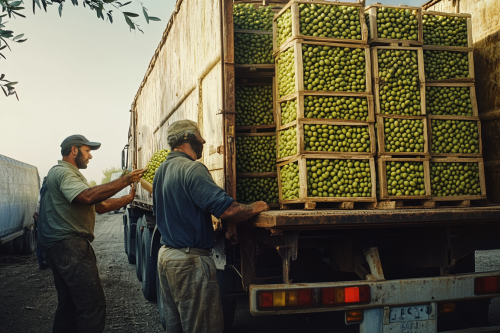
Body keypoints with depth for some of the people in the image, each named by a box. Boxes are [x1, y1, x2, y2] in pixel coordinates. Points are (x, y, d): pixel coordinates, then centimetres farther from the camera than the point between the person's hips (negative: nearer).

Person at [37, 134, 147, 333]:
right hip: (68, 244, -11)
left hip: (62, 247, 11)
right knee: (93, 304, -14)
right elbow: (88, 197, -27)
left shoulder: (70, 175, 26)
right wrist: (125, 181, -24)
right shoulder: (62, 172, -8)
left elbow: (99, 206, 21)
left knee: (69, 304, 16)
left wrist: (128, 198, 11)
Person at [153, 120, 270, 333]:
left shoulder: (162, 170, 12)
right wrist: (255, 208, -10)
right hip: (190, 260, -10)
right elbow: (227, 210, -26)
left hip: (165, 254, 10)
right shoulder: (192, 169, -19)